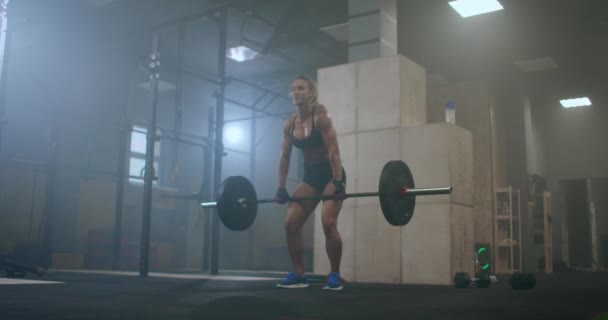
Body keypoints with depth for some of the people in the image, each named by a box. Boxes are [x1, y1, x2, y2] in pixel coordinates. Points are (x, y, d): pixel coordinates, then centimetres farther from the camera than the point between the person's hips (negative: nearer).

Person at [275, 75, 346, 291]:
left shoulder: (321, 115, -15)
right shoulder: (289, 123, 2)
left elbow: (333, 150, -22)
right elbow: (284, 156, 5)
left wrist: (338, 183, -28)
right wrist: (281, 188, 1)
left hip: (331, 174, -6)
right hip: (310, 176, 6)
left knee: (328, 223, -21)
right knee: (291, 223, -5)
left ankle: (335, 276, -6)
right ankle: (298, 275, 5)